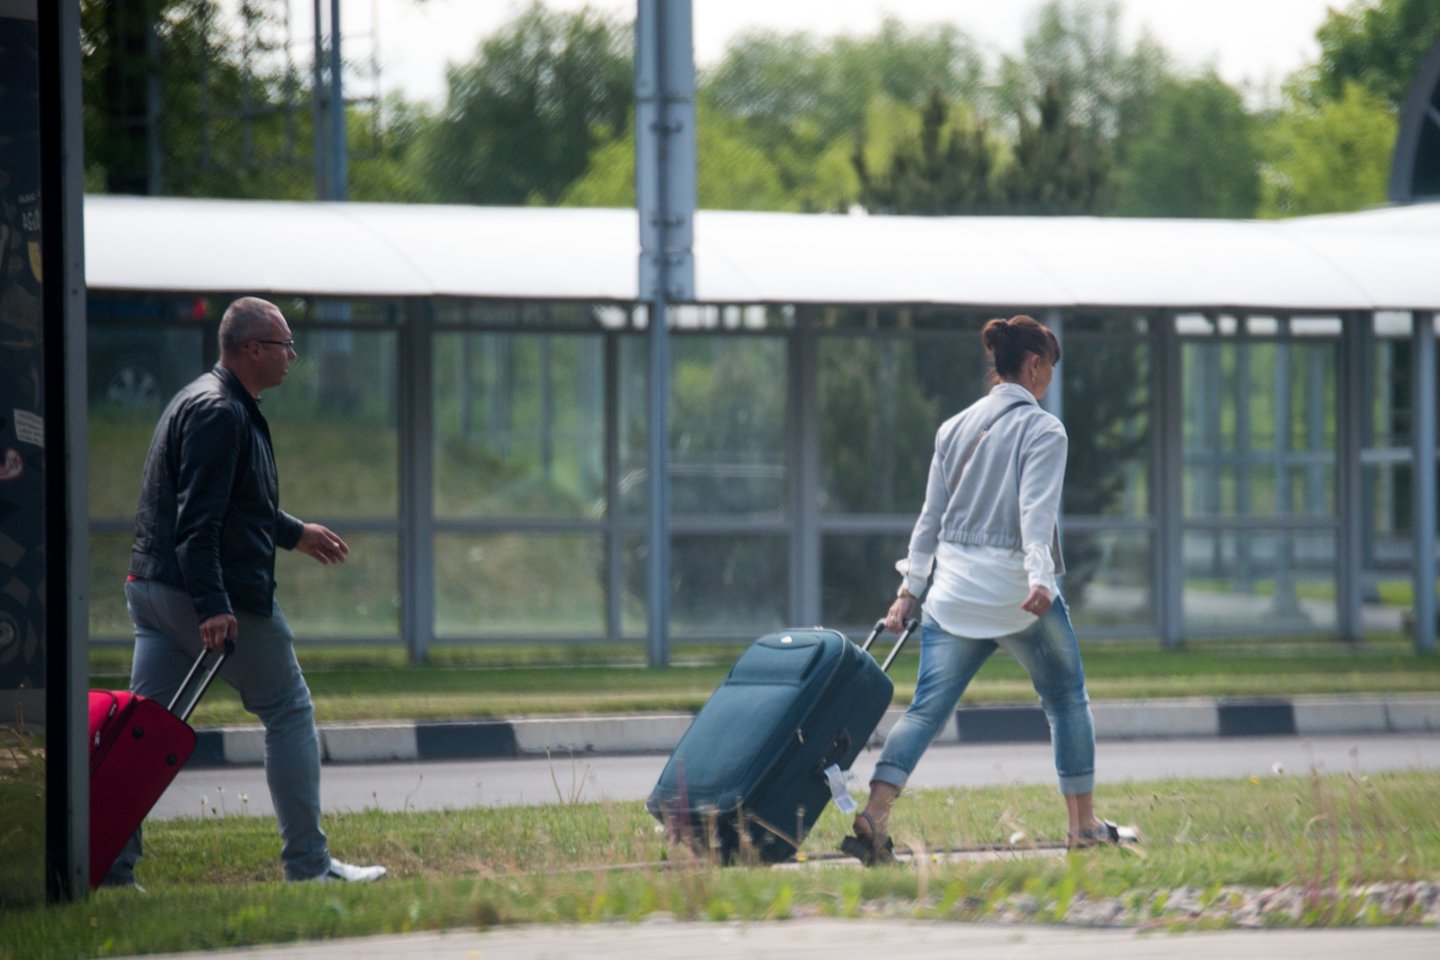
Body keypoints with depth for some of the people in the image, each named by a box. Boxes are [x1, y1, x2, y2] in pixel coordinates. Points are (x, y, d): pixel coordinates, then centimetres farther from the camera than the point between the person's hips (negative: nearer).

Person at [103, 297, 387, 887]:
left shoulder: (204, 402, 18)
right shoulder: (220, 413, -15)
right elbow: (198, 520, -24)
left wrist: (294, 534, 41)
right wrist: (212, 606, -29)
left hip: (151, 590, 10)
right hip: (222, 595, -10)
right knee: (289, 714, 3)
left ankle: (110, 866, -2)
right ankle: (308, 865, 5)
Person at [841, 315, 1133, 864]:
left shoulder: (954, 428, 12)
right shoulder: (1042, 430, -5)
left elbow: (931, 516, 14)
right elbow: (1036, 510, -18)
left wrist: (909, 590, 17)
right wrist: (1040, 578, -28)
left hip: (954, 592, 5)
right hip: (1019, 593, -5)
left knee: (926, 710, -3)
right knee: (1068, 701, 14)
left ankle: (874, 816, -22)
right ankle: (1084, 826, 18)